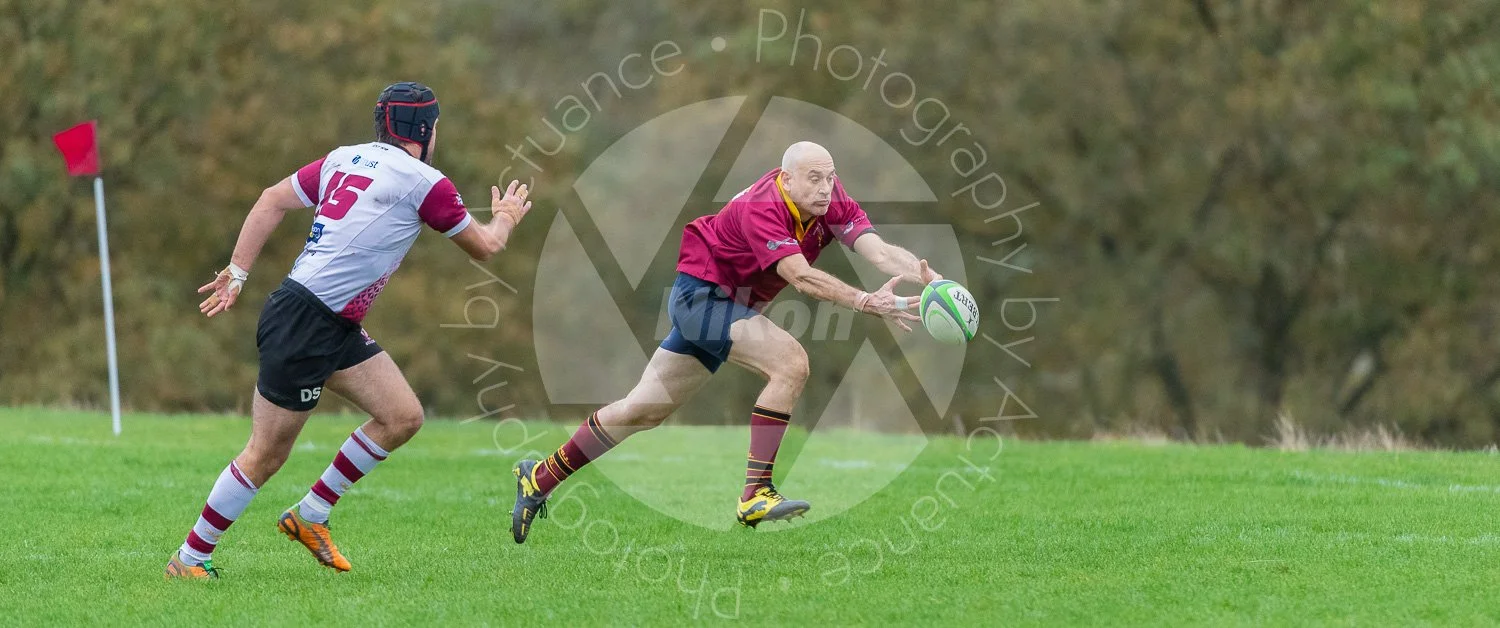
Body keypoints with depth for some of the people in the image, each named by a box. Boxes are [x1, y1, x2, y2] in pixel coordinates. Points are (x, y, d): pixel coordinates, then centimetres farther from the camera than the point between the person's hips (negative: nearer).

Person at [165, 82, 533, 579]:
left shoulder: (345, 159, 12)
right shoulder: (424, 182, -9)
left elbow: (272, 200, 13)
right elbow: (483, 248, 5)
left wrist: (238, 272, 15)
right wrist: (506, 218, 26)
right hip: (303, 322, -9)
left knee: (403, 417, 7)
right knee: (266, 455, -3)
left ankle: (309, 516, 15)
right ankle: (189, 559, 6)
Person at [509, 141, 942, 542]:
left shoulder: (832, 203, -8)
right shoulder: (761, 209, -30)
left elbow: (879, 251, -19)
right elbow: (801, 277, -42)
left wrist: (929, 277, -36)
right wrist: (868, 303, -51)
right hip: (700, 291, -9)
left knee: (645, 410, 15)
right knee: (790, 363, -26)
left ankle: (541, 478, 27)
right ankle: (756, 494, -26)